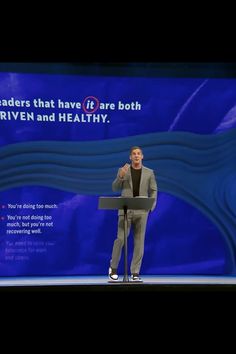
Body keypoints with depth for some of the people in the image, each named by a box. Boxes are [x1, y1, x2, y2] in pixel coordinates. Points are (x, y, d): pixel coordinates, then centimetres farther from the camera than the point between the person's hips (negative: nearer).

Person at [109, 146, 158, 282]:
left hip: (141, 211, 1)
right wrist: (120, 176, -14)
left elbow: (153, 190, 9)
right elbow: (115, 188, 2)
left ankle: (135, 273, 6)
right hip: (125, 209, -1)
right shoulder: (123, 170, 6)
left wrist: (152, 205, -7)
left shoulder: (149, 172, 9)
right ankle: (113, 267, 10)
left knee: (139, 242, 1)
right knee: (120, 239, -10)